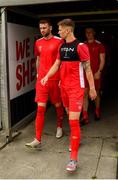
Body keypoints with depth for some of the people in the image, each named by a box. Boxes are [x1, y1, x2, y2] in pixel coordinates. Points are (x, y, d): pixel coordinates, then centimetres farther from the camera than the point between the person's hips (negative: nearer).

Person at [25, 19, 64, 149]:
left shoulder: (59, 41, -5)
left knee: (58, 105, 14)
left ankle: (59, 127, 41)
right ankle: (37, 140, -2)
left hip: (55, 79, -3)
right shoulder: (38, 43, 9)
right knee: (40, 108, -3)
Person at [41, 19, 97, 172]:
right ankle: (75, 139, 41)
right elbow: (57, 64, 13)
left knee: (73, 120, -11)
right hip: (63, 86, 7)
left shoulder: (80, 46, -10)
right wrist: (47, 76, -4)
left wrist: (92, 88, -7)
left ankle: (74, 159, -5)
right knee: (70, 117, 19)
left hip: (76, 87, -7)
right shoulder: (62, 46, 11)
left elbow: (88, 68, -9)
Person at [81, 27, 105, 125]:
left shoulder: (99, 45, 1)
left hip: (96, 73, -2)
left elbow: (102, 60, -2)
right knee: (85, 94, -5)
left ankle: (97, 112, 33)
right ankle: (85, 117, -2)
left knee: (96, 93, 11)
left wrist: (99, 72, -12)